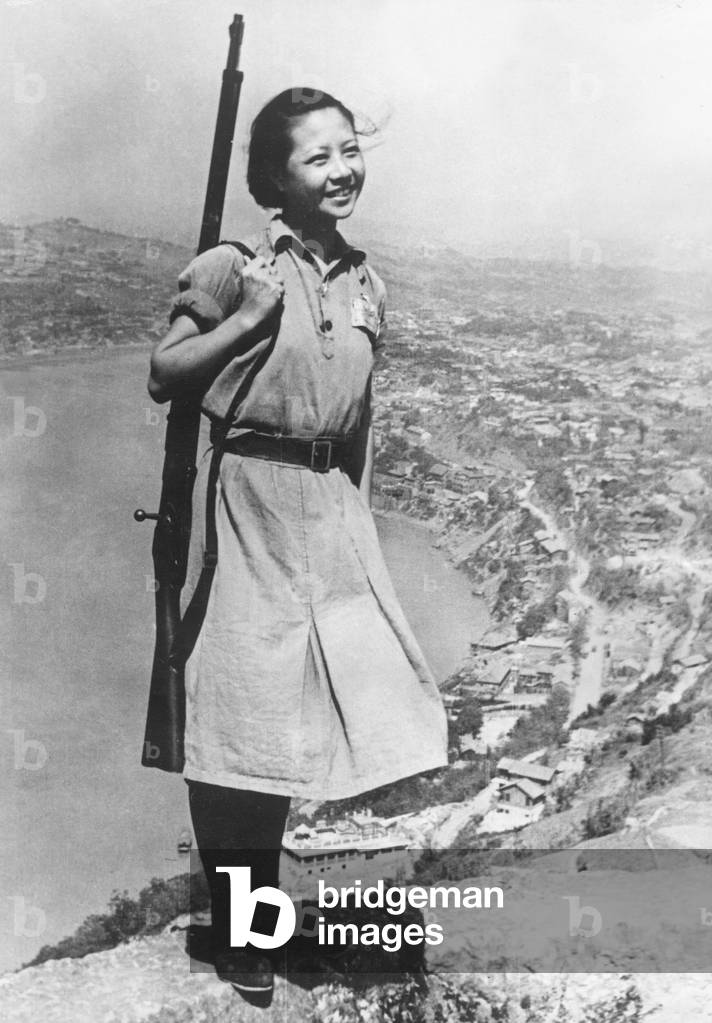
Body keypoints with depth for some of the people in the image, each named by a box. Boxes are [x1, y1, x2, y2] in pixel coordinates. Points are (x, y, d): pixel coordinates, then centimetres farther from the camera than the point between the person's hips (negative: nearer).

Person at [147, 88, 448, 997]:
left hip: (332, 511, 5)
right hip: (245, 500, -5)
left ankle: (256, 906, 30)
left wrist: (360, 517, 14)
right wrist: (248, 318, -15)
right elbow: (161, 377, -5)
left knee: (286, 704, 8)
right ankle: (235, 927, 22)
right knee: (235, 710, 2)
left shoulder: (364, 283, 9)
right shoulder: (234, 268, -7)